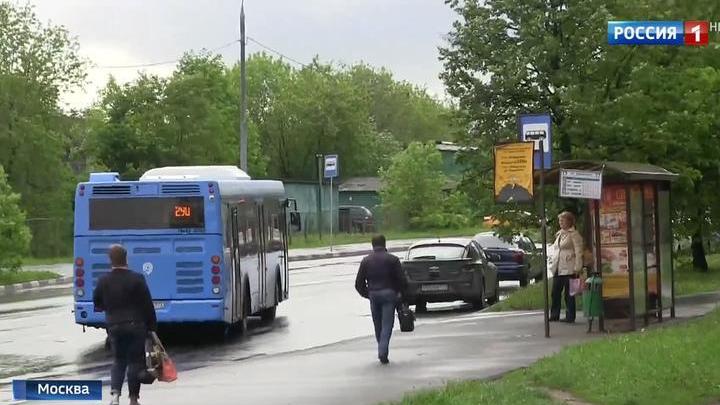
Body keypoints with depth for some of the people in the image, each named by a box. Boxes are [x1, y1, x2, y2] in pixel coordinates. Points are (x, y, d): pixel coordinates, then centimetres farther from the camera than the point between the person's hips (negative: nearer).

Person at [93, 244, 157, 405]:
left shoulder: (104, 281, -2)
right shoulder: (137, 279, -11)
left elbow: (97, 303, 11)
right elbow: (148, 305, -9)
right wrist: (152, 326, 0)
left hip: (114, 326, 3)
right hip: (135, 325, -3)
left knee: (118, 360, 15)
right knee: (135, 361, 6)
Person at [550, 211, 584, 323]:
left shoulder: (574, 234, -5)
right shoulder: (559, 234, 18)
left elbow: (578, 252, -9)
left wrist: (577, 269, -15)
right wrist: (554, 266, 16)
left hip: (569, 269, -8)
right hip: (558, 268, 8)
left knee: (569, 293, -4)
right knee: (555, 292, 6)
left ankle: (570, 316, 2)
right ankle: (554, 315, 12)